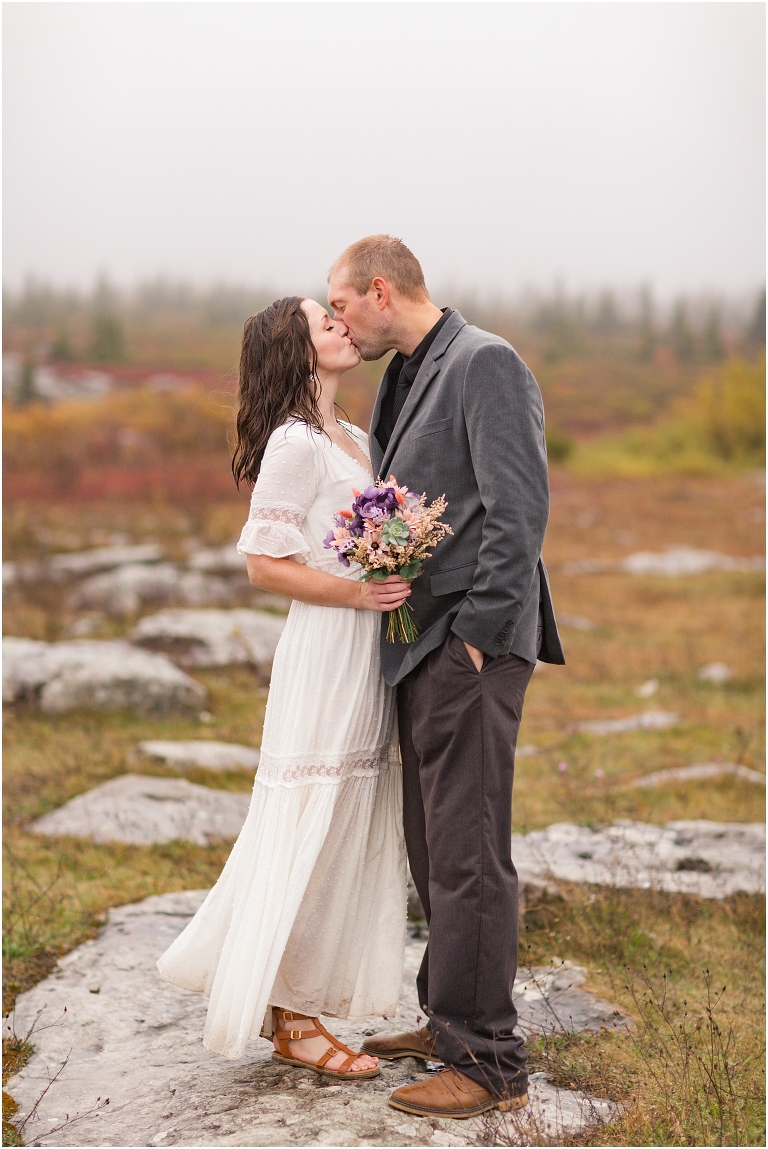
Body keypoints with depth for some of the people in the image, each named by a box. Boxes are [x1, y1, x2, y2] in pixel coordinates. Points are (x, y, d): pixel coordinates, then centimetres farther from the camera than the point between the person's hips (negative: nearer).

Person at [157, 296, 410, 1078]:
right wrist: (358, 592, -18)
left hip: (368, 656, 9)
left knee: (353, 830, 12)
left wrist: (404, 584, 4)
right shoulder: (295, 443, -12)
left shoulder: (356, 441, 14)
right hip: (324, 656, -9)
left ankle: (297, 1004, 24)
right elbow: (264, 564, -15)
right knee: (313, 830, -1)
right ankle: (288, 1018, 12)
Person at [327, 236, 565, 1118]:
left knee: (468, 855, -6)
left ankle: (487, 1063, 3)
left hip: (470, 648, -10)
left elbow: (519, 509, -18)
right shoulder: (406, 377, 18)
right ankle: (449, 1020, 29)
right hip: (423, 647, 10)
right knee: (430, 847, 16)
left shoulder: (484, 364, -11)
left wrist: (474, 635, -17)